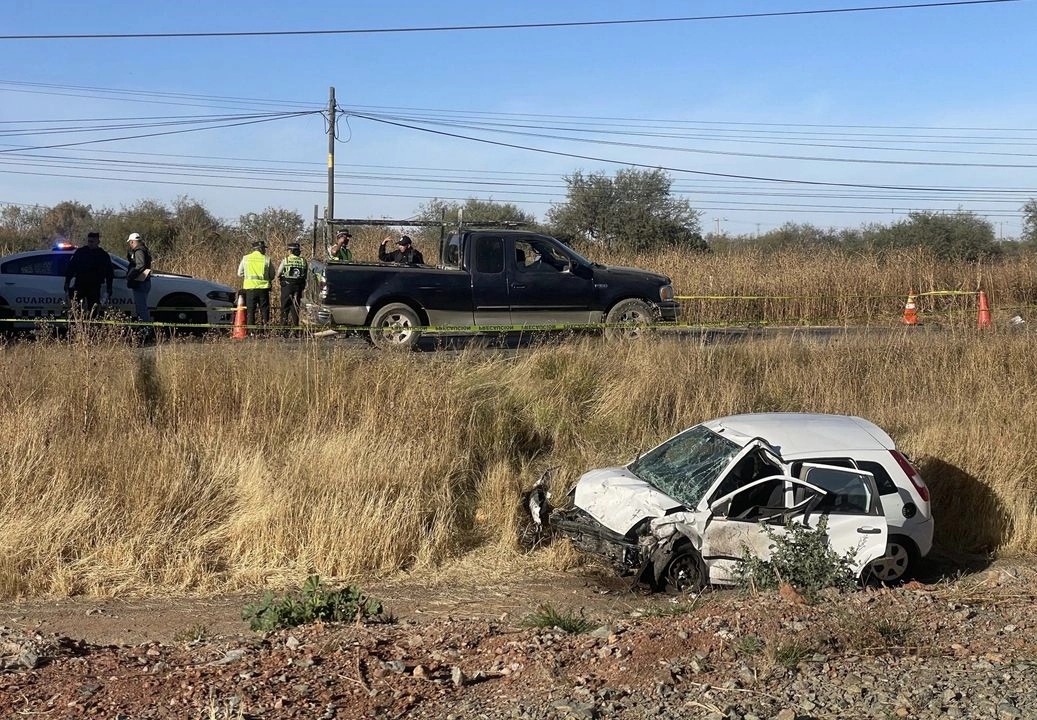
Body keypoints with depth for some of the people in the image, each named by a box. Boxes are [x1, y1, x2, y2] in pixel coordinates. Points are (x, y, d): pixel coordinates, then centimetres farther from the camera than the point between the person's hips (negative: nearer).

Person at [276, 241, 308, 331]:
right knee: (296, 306, 9)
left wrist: (280, 277, 19)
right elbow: (305, 275, 6)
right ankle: (295, 323, 6)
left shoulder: (286, 259, -6)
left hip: (287, 285, -3)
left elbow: (278, 274, -1)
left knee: (285, 306, 3)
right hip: (299, 286, 3)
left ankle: (284, 323, -1)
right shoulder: (303, 260, 3)